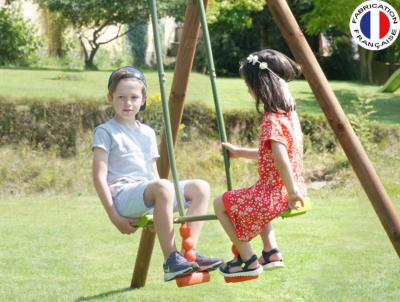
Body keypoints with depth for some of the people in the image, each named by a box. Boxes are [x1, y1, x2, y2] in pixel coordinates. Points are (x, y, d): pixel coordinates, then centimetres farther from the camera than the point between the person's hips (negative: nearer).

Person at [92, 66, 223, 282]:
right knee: (163, 187, -36)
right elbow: (99, 177, -7)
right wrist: (114, 217, -15)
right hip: (122, 195, -7)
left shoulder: (148, 133, 21)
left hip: (149, 195, 7)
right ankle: (170, 261, -35)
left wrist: (160, 211, 10)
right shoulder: (105, 132, 1)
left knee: (200, 188, -10)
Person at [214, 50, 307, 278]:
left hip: (275, 194, -9)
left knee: (221, 204, 5)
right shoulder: (290, 113, 10)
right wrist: (239, 152, 25)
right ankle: (271, 252, 23)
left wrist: (292, 192, -25)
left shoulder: (272, 121, -19)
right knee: (251, 200, 35)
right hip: (288, 191, 9)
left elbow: (281, 159, -30)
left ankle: (248, 261, 8)